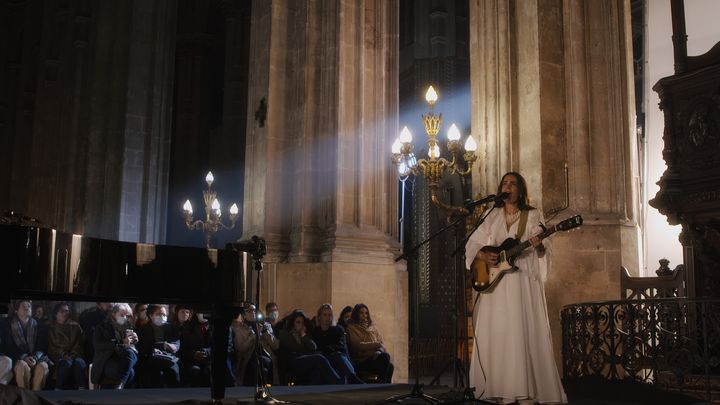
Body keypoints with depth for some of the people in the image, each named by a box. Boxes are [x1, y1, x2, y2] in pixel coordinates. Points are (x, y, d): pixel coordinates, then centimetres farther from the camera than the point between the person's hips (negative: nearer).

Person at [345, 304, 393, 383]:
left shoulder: (372, 327, 22)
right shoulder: (351, 328, 6)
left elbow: (381, 344, 14)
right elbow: (358, 345, -8)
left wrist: (379, 351, -10)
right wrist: (376, 344, -4)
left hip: (375, 357, 5)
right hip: (361, 361, -5)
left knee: (390, 366, -30)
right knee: (385, 357, -31)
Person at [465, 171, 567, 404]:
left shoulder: (533, 216, 4)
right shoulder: (492, 217, 13)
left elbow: (542, 253, -2)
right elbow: (472, 244, 11)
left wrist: (538, 246, -25)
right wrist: (483, 256, -9)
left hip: (523, 281, -3)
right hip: (495, 281, 3)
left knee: (523, 333, -8)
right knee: (496, 333, 0)